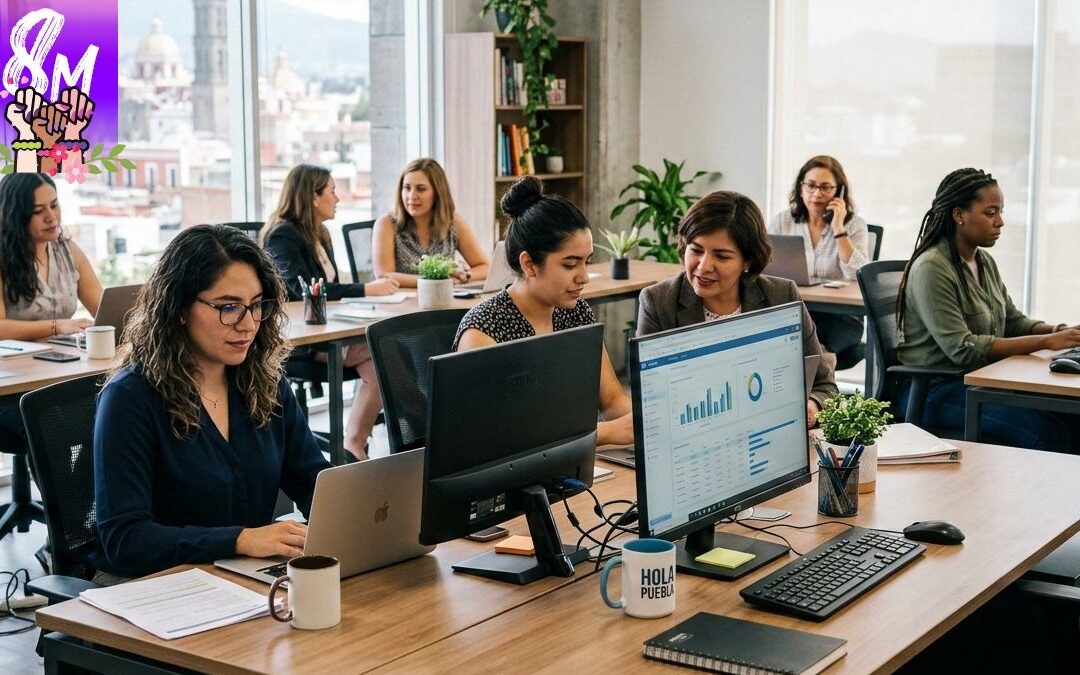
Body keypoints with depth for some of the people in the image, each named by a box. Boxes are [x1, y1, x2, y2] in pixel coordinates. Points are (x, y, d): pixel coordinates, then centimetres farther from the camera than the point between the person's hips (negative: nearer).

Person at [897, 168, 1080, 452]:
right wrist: (1046, 342, -23)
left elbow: (1013, 322, 18)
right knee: (1047, 432, -25)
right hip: (934, 393, -8)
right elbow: (963, 349, -22)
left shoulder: (985, 262, 11)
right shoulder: (931, 269, -16)